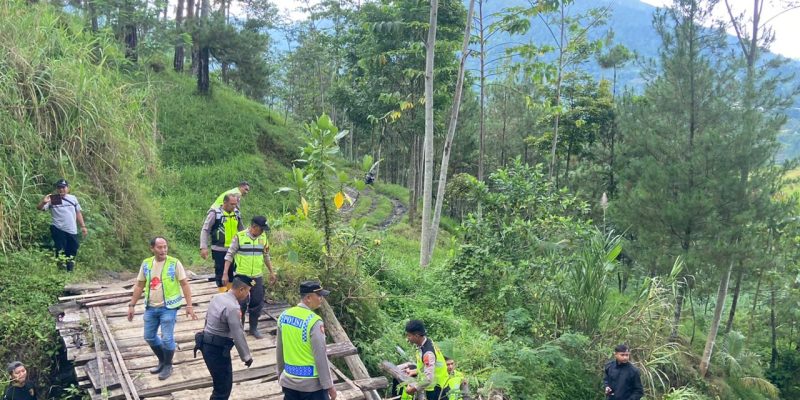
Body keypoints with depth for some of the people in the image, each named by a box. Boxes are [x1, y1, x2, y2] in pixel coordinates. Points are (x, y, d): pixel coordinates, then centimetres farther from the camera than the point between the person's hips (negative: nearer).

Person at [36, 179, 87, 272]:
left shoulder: (73, 198, 10)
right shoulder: (52, 200, -1)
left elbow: (78, 213, 15)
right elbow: (40, 208, -10)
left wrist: (83, 226, 12)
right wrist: (43, 202, -31)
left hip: (72, 231, 4)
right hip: (58, 230, -3)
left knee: (72, 251, 10)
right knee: (60, 251, -3)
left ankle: (70, 270, 24)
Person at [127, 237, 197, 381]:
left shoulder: (174, 263, -11)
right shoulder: (146, 264, 1)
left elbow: (185, 285, -8)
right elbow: (139, 286, 10)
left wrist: (189, 306, -13)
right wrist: (132, 305, 8)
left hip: (168, 307, -5)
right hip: (151, 307, 5)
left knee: (167, 338, -2)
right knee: (149, 337, 14)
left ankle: (168, 366, 20)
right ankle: (162, 361, 35)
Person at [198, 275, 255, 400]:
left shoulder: (217, 297, 5)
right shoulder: (233, 307, -23)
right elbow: (238, 335, -20)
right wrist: (246, 356, -9)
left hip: (207, 345, 9)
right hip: (218, 350, -9)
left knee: (221, 383, 21)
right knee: (224, 387, 1)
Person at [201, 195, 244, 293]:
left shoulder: (236, 213, 3)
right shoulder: (215, 213, -13)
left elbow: (241, 229, 18)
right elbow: (205, 230, -11)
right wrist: (203, 247, -19)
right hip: (220, 250, -5)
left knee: (232, 272, 14)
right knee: (220, 273, 2)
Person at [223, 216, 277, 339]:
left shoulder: (263, 237, 3)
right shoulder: (240, 236, -11)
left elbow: (266, 256, 15)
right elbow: (229, 255, -6)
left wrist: (272, 272, 15)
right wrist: (225, 274, -11)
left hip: (257, 277, 4)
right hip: (242, 276, -4)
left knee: (257, 303, 7)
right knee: (241, 303, 4)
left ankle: (253, 328, 21)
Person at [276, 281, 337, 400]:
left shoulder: (284, 316, 2)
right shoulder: (314, 321, -19)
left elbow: (279, 350, 11)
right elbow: (320, 356, -18)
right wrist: (328, 385, -11)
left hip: (289, 381, 7)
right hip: (311, 383, -7)